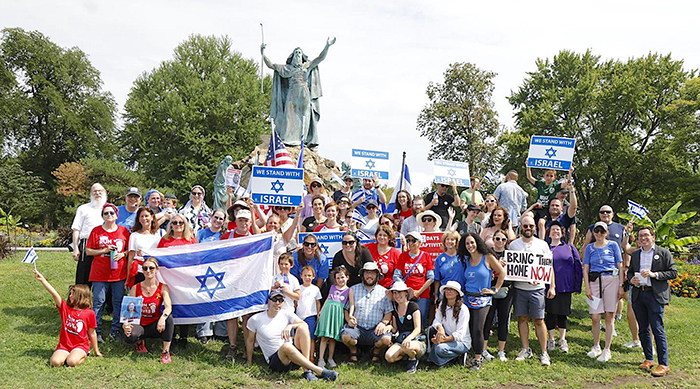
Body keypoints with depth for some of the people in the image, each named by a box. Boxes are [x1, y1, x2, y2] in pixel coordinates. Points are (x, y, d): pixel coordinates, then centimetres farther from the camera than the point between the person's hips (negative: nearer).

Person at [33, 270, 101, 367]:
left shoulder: (89, 313, -5)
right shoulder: (65, 308, 1)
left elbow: (92, 333, 3)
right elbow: (54, 294, -11)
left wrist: (96, 351, 9)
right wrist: (42, 279, -22)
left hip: (80, 345, -3)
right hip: (64, 345, 3)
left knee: (72, 362, -29)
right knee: (55, 362, -22)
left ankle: (83, 355, 4)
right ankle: (66, 355, 10)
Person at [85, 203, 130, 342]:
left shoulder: (124, 231, 6)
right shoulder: (96, 231, 3)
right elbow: (88, 251, 3)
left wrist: (123, 254, -8)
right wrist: (104, 250, -11)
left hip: (119, 272, 1)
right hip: (99, 273, -1)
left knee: (118, 302, 5)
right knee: (98, 302, -1)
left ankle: (115, 330, 15)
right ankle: (96, 331, 8)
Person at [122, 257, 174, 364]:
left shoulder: (162, 288, -4)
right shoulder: (136, 288, 1)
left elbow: (168, 307, -19)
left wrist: (163, 317, -42)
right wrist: (126, 324, -24)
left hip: (155, 326, -1)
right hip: (140, 325, 1)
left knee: (169, 318, -33)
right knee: (130, 336, -33)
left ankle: (166, 352, -20)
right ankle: (139, 342, 9)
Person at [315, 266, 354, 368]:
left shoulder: (349, 290, 8)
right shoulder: (332, 287, 15)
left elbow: (352, 304, 2)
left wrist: (350, 315, -11)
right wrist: (321, 311, 18)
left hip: (338, 312, -1)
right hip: (327, 310, 1)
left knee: (332, 337, 3)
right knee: (324, 337, -4)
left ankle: (330, 358, 14)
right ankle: (321, 359, -3)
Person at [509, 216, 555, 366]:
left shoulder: (542, 244, 4)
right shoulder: (513, 244, 5)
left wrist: (552, 286, 0)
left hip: (537, 288, -1)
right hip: (519, 287, 1)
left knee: (539, 320, -1)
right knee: (522, 318, 7)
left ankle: (544, 352, 8)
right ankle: (526, 350, 19)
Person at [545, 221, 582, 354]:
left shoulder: (569, 247, 7)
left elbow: (578, 267, 7)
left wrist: (577, 286, 1)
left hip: (565, 287, 1)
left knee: (563, 312, 7)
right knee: (551, 312, 3)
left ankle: (562, 340, 20)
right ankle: (551, 339, 17)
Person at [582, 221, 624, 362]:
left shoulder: (613, 245, 6)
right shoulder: (590, 248, 11)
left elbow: (620, 267, 6)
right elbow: (585, 269, 8)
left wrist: (621, 286, 0)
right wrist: (587, 287, -1)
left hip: (611, 280, -1)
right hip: (595, 281, 1)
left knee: (609, 316, 0)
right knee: (595, 318, -1)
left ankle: (607, 350, 8)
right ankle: (596, 347, 18)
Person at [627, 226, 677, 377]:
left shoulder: (664, 253, 2)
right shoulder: (635, 255, 16)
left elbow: (673, 273, -2)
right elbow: (629, 271, 23)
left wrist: (654, 274, -14)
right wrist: (631, 279, 1)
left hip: (655, 296, -5)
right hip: (638, 295, 5)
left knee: (658, 330, -8)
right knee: (643, 329, 10)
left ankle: (664, 364, -2)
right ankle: (648, 359, 22)